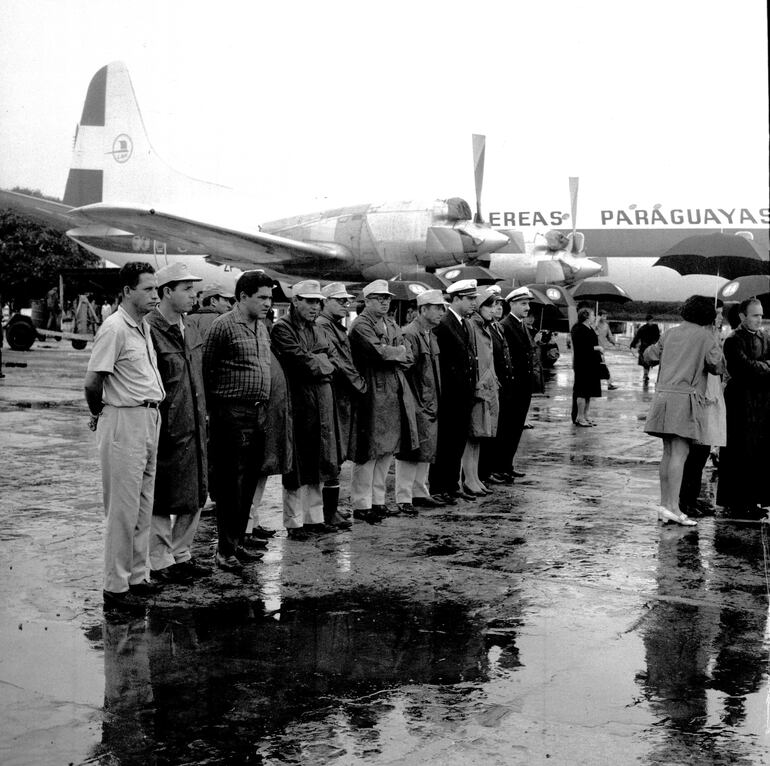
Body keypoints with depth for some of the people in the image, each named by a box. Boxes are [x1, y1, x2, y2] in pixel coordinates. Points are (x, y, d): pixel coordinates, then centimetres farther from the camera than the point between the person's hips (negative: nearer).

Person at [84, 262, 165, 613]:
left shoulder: (144, 326, 12)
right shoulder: (114, 328, -16)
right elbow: (92, 382, -17)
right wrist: (99, 415, -3)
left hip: (149, 419, 9)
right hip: (125, 421, -9)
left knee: (143, 505, 14)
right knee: (123, 508, -3)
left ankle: (137, 576, 25)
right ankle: (116, 587, 5)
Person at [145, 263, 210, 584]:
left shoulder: (190, 330, 14)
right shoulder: (149, 330, -14)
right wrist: (154, 423, -18)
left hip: (193, 428, 9)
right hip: (166, 429, -8)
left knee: (195, 496, 14)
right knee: (162, 498, 2)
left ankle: (181, 555, 27)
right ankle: (160, 562, 12)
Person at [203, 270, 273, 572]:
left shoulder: (261, 327, 15)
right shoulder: (224, 326, -10)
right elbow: (206, 370, -8)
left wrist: (264, 404, 16)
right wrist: (214, 411, -7)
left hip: (258, 413, 8)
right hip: (232, 414, -8)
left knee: (249, 482, 13)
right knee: (230, 483, -4)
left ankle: (238, 542, 23)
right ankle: (224, 550, 3)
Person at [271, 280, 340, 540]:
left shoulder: (318, 331, 20)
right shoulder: (282, 328, -8)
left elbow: (330, 360, 13)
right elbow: (300, 361, -17)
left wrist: (314, 362, -3)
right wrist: (319, 363, -3)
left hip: (322, 402, 8)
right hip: (298, 401, -8)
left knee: (316, 464, 12)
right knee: (297, 466, -3)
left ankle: (314, 518, 20)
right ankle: (294, 523, 4)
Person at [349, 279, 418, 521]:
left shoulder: (392, 325, 18)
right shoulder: (361, 325, -8)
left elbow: (409, 358, 12)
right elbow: (379, 353, -22)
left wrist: (391, 355, -6)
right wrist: (399, 352, -5)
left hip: (396, 394, 8)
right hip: (373, 395, -8)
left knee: (388, 450, 11)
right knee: (369, 453, -5)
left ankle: (378, 500, 19)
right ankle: (362, 505, 1)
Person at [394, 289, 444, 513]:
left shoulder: (431, 335, 15)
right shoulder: (409, 334, -15)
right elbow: (405, 370, -19)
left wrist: (435, 401, 17)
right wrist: (416, 404, -19)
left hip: (431, 404, 9)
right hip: (416, 405, -9)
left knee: (427, 452, 14)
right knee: (411, 452, -4)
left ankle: (420, 493, 24)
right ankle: (403, 498, 2)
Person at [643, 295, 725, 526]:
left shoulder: (671, 333, 14)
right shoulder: (705, 336, -3)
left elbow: (649, 356, 20)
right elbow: (717, 367, 0)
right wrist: (715, 340, 11)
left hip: (664, 395, 6)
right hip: (685, 398, -6)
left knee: (668, 453, 10)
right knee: (679, 454, -8)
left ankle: (664, 505, 11)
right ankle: (672, 507, -12)